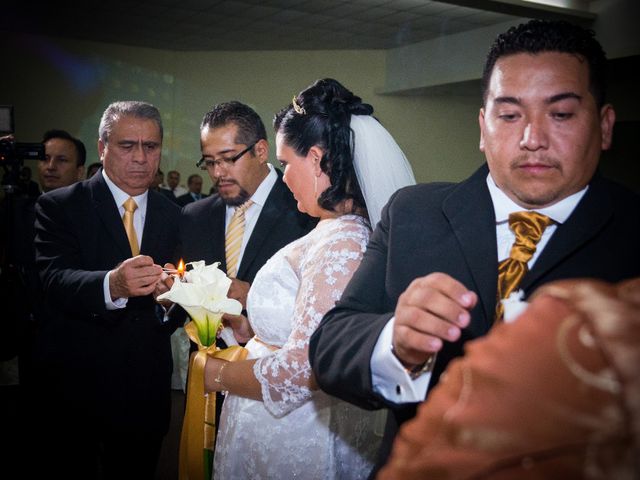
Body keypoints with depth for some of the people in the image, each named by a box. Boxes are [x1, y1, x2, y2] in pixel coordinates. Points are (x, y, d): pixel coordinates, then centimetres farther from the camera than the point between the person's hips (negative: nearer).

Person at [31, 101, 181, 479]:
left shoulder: (171, 214, 6)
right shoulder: (58, 207, -5)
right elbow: (54, 279, -21)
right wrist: (112, 285, -40)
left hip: (146, 390, 3)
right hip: (75, 387, -3)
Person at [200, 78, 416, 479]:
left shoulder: (341, 244, -25)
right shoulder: (334, 232, 4)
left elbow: (303, 368, -26)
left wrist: (220, 374, -12)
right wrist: (250, 329, 4)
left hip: (295, 443, -8)